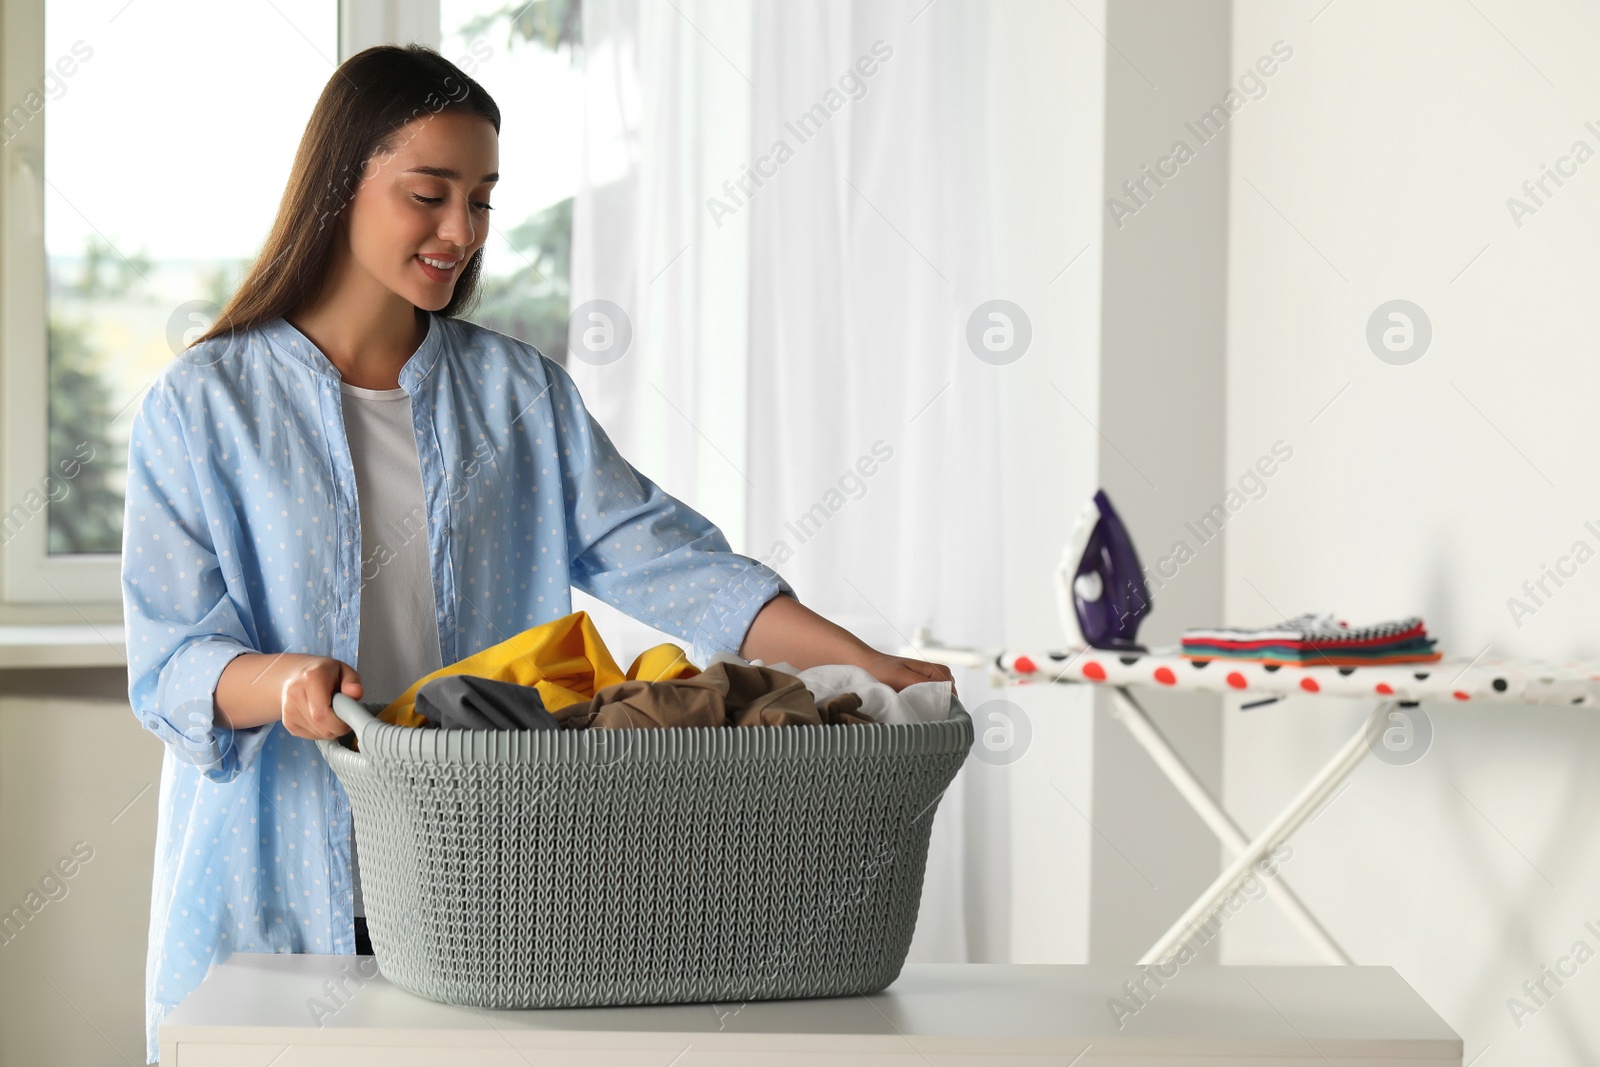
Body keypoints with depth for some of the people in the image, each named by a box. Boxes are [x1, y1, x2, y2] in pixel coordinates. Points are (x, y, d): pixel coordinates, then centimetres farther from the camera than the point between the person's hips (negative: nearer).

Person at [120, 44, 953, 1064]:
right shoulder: (202, 405, 1)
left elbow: (657, 554, 1)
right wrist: (281, 683, -28)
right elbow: (169, 659, -5)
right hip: (270, 901, -2)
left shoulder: (522, 394, 11)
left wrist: (868, 667, -11)